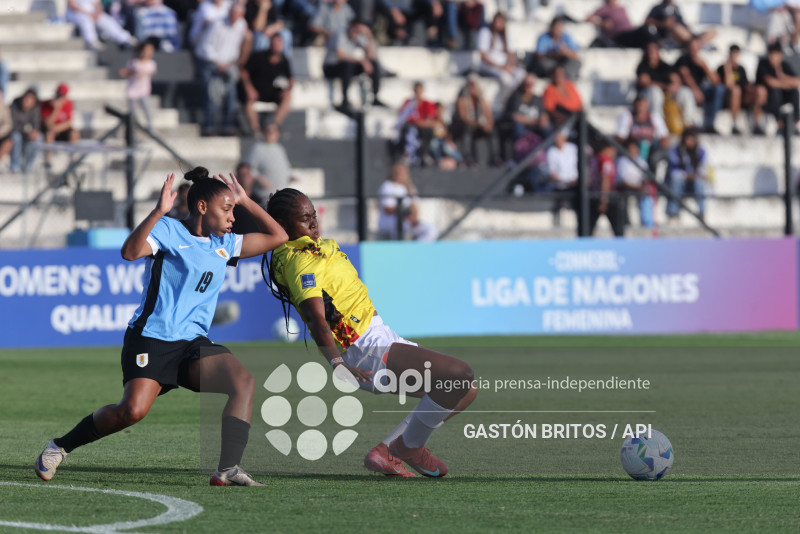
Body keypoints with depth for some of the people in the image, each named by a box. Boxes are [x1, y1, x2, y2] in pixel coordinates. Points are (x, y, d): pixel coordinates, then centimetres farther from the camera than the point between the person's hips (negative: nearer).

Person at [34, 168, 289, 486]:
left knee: (244, 381, -19)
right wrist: (159, 211, -28)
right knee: (133, 410, -23)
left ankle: (227, 470, -24)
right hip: (151, 338, -6)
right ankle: (60, 447, 0)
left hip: (193, 343, 6)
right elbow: (130, 251, -21)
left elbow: (277, 237, 24)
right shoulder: (169, 231, -3)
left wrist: (245, 201, 18)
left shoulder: (224, 244, 17)